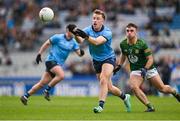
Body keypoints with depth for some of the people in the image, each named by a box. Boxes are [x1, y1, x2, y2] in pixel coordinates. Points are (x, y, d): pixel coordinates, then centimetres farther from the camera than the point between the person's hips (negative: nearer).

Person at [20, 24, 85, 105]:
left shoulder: (73, 43, 7)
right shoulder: (58, 37, -6)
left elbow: (78, 53, -1)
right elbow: (47, 44, 2)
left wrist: (81, 52, -24)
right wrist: (39, 54, 0)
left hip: (58, 64, 6)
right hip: (51, 60, -6)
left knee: (42, 83, 4)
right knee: (61, 75, -29)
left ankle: (25, 96, 13)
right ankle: (47, 90, -13)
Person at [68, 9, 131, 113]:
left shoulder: (107, 32, -22)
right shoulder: (88, 30, -10)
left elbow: (96, 42, -41)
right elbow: (80, 41, -30)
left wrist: (85, 36, -59)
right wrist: (76, 34, -53)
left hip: (108, 58, -5)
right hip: (96, 60, 5)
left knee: (103, 80, -27)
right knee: (108, 87, 10)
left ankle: (101, 105, -27)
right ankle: (125, 97, 35)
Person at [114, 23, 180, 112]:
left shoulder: (142, 44, -21)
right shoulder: (123, 44, -6)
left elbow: (150, 59, -16)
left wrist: (145, 69, -30)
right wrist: (119, 66, 6)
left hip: (148, 68, -3)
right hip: (135, 70, 3)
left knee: (162, 88, 2)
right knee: (134, 87, -26)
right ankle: (150, 107, -18)